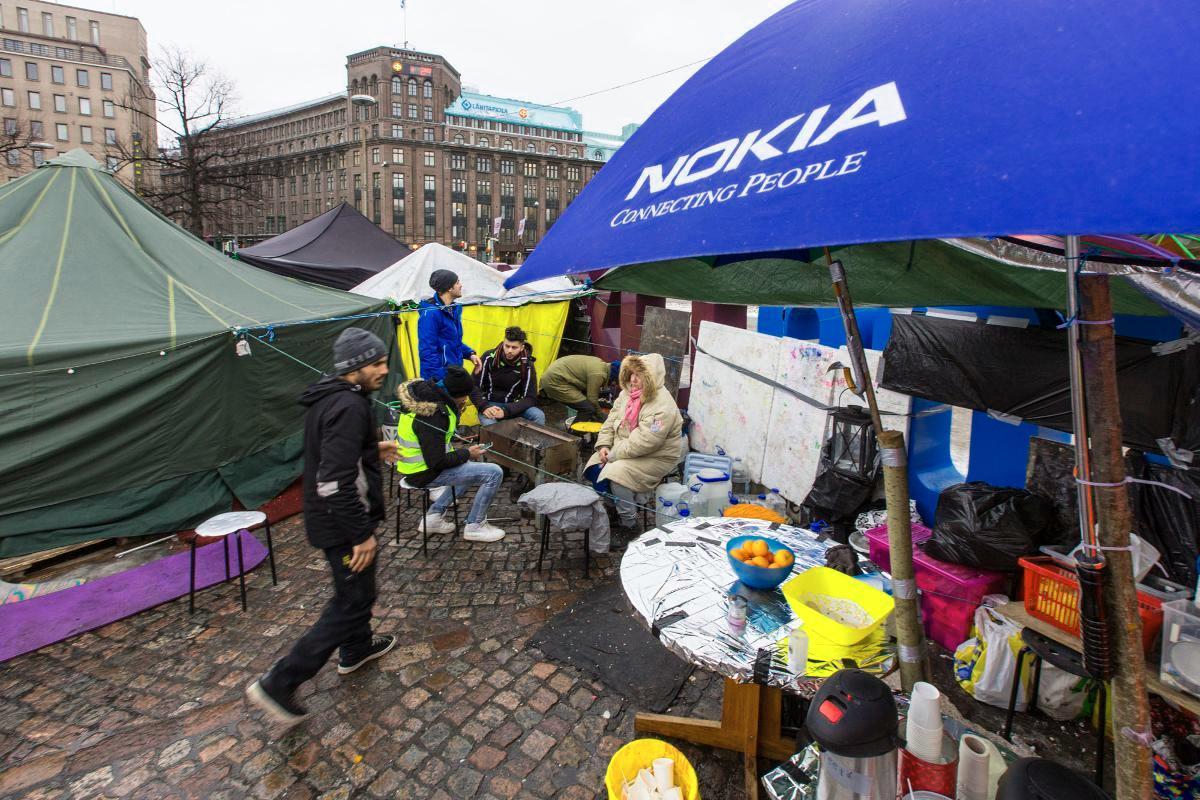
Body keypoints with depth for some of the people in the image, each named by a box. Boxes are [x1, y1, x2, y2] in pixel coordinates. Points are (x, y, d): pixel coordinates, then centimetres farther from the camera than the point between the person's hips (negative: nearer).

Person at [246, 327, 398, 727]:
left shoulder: (327, 396, 5)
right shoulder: (349, 406, -26)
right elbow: (335, 481, -32)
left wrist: (373, 450, 13)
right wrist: (362, 533, -25)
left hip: (328, 515, 10)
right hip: (342, 521, -10)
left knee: (355, 589, 27)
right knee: (353, 601, 4)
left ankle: (356, 648, 48)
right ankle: (279, 682, 11)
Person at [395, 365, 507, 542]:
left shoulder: (429, 392, -2)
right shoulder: (432, 415, -30)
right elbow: (437, 462, -26)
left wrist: (456, 411, -1)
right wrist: (467, 453, -14)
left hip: (422, 459, 10)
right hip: (425, 472, -10)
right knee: (495, 473, -11)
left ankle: (434, 515, 24)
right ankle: (475, 526, 7)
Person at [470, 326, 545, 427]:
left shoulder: (527, 365, -9)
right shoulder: (489, 357, -10)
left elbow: (530, 398, -11)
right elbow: (474, 387, -6)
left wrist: (506, 411, -26)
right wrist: (484, 407, -25)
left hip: (513, 406, 1)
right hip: (490, 404, -1)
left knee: (539, 416, -25)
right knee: (489, 424, -35)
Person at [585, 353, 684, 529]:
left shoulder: (662, 407, -28)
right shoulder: (629, 392, -1)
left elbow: (642, 443, -30)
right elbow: (612, 419, 6)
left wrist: (612, 454, -22)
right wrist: (603, 445, -7)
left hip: (656, 458, -8)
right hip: (624, 448, 8)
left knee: (615, 473, -27)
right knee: (595, 464, -3)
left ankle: (628, 521, -7)